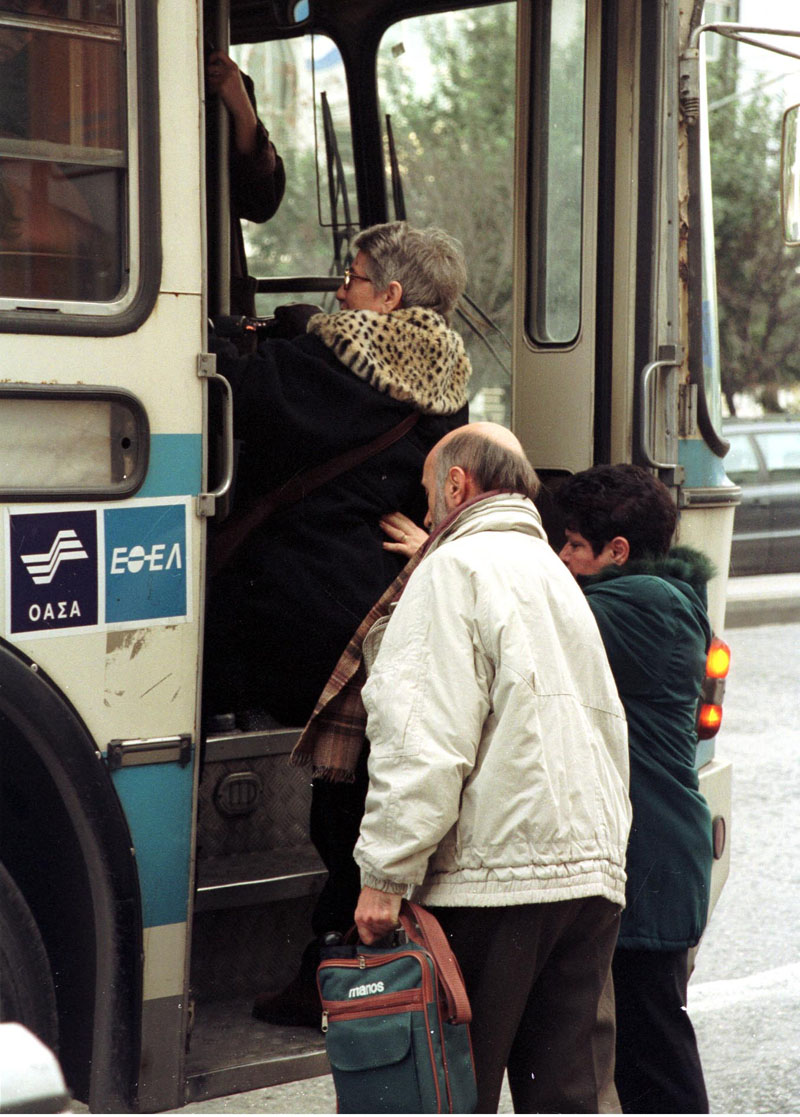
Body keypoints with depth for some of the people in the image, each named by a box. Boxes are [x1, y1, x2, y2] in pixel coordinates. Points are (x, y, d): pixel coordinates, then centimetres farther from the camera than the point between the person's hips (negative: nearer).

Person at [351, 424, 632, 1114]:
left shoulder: (456, 569, -5)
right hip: (591, 872, 8)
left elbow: (427, 739, -15)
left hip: (492, 875, -8)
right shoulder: (558, 576, 23)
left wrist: (386, 875, -14)